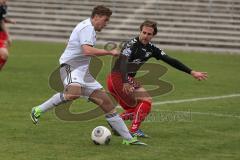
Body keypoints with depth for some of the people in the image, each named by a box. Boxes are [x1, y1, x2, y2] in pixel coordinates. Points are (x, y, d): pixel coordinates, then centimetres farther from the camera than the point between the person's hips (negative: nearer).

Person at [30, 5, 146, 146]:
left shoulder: (89, 28, 22)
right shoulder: (87, 27, -11)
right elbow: (87, 51, -26)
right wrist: (110, 52, -18)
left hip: (83, 71, 10)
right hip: (71, 66, -10)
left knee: (106, 102, 4)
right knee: (74, 93, -41)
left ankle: (128, 138, 6)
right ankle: (38, 111, -23)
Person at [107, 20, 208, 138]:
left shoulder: (151, 49, 8)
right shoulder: (131, 45, -16)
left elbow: (170, 61, 7)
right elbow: (122, 62, -31)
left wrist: (192, 72, 3)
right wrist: (125, 83, -46)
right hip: (118, 78, -9)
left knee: (133, 109, 14)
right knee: (146, 100, -11)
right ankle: (134, 131, -14)